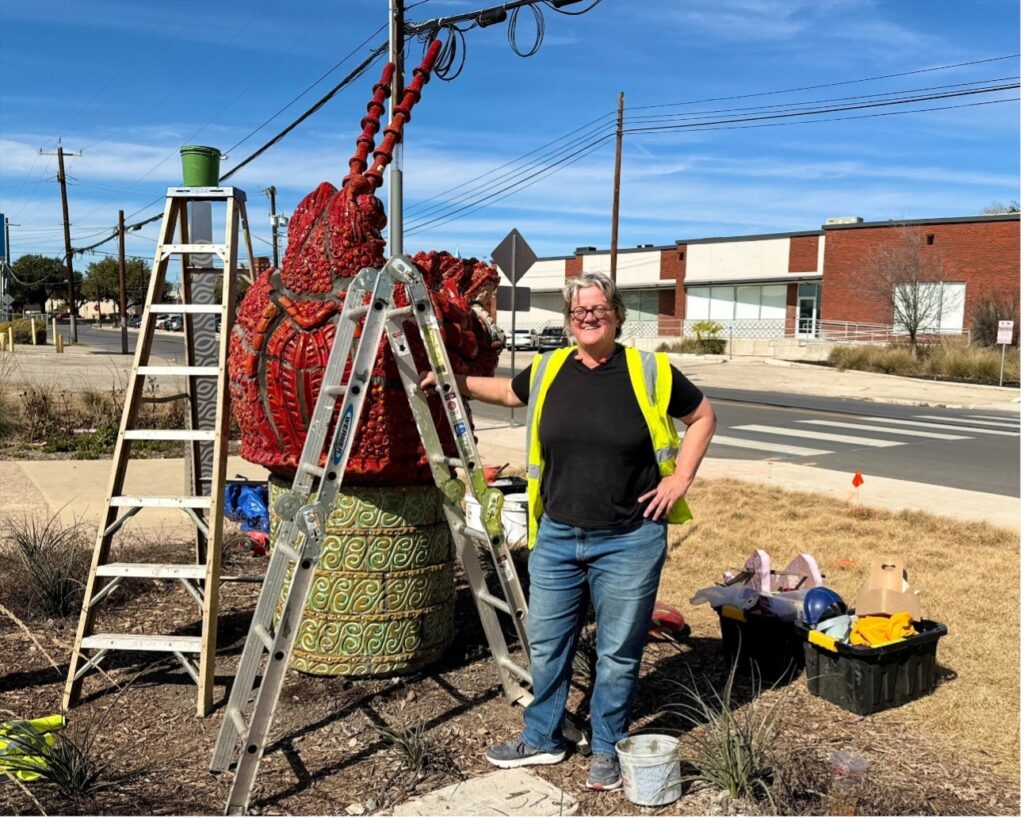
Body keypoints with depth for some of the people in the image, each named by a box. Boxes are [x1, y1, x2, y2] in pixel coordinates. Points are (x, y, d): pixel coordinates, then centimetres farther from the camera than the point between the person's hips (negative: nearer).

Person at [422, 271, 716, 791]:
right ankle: (541, 738, 34)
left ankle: (607, 750, 30)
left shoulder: (650, 372, -6)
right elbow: (508, 391, 25)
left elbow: (702, 416, 7)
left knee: (618, 652, 10)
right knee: (546, 644, 14)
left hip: (629, 541, -3)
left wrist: (680, 479, -2)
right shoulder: (547, 371, 4)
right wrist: (455, 381, 19)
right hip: (556, 538, 4)